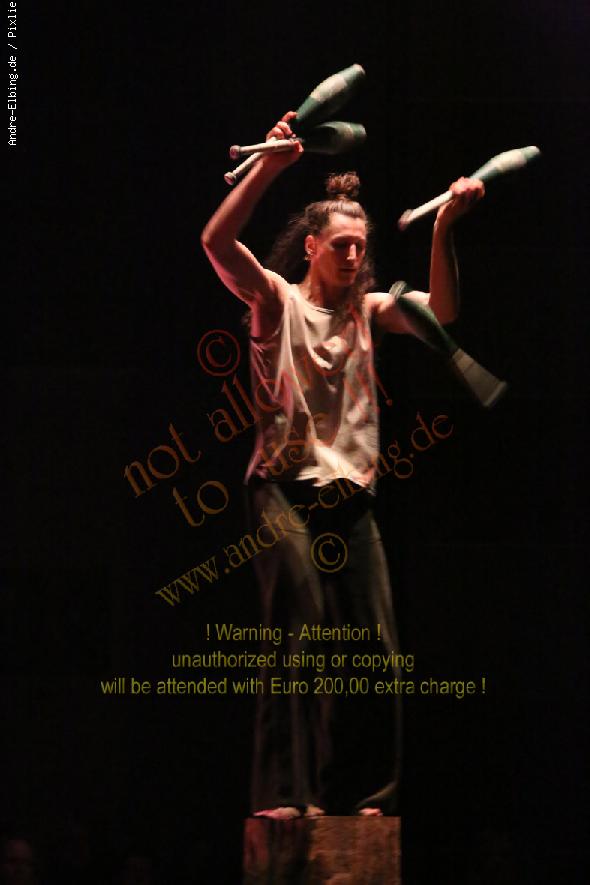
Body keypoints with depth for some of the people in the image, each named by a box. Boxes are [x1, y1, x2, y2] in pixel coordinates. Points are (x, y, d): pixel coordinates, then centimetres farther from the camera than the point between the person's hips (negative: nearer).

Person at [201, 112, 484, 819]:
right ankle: (284, 794, -20)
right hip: (285, 489, -5)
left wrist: (443, 230, -16)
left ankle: (364, 795, 12)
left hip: (350, 497, 5)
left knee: (372, 651, 1)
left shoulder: (367, 309, 15)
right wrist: (269, 168, -24)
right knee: (299, 629, -19)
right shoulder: (277, 299, 4)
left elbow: (440, 311, -2)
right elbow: (217, 242, -14)